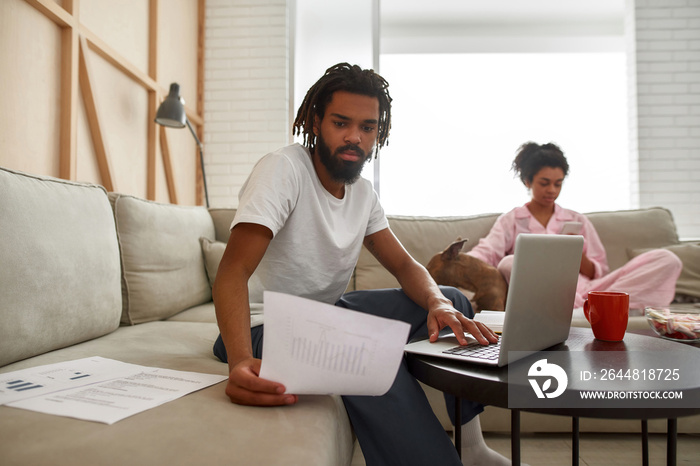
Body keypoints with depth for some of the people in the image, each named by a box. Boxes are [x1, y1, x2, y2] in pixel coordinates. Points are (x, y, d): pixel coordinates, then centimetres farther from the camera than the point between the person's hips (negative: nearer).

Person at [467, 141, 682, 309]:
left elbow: (599, 274, 18)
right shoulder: (510, 221, 16)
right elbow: (485, 253, -3)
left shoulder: (578, 221, 23)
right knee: (509, 263, -35)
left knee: (667, 260, -13)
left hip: (585, 289, 4)